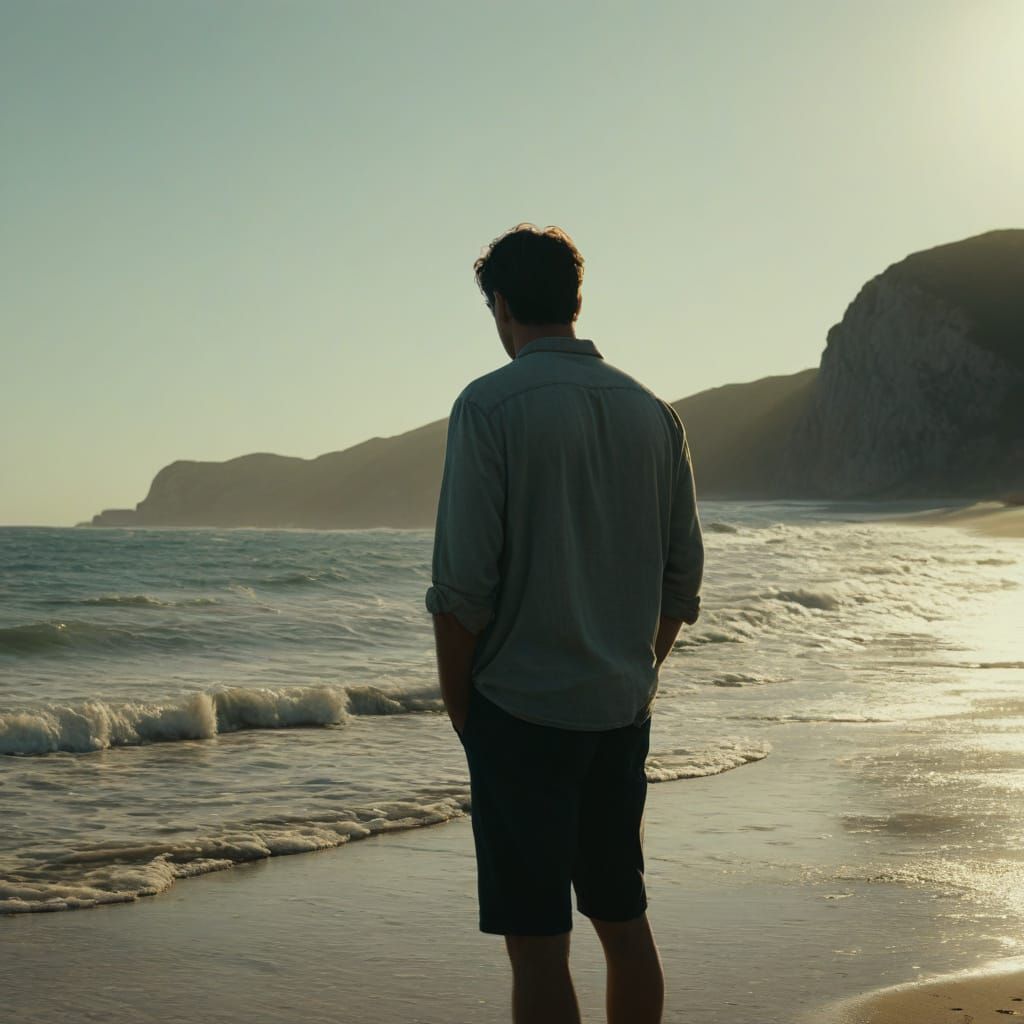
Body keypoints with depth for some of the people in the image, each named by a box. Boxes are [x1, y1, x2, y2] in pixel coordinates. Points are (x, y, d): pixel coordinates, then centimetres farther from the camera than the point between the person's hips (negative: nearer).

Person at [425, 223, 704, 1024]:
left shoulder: (491, 406, -10)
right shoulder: (653, 412, 7)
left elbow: (464, 582, -14)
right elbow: (684, 576, 10)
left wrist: (458, 703, -3)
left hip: (521, 710, -6)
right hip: (623, 711, 6)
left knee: (537, 940, -1)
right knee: (623, 918, 17)